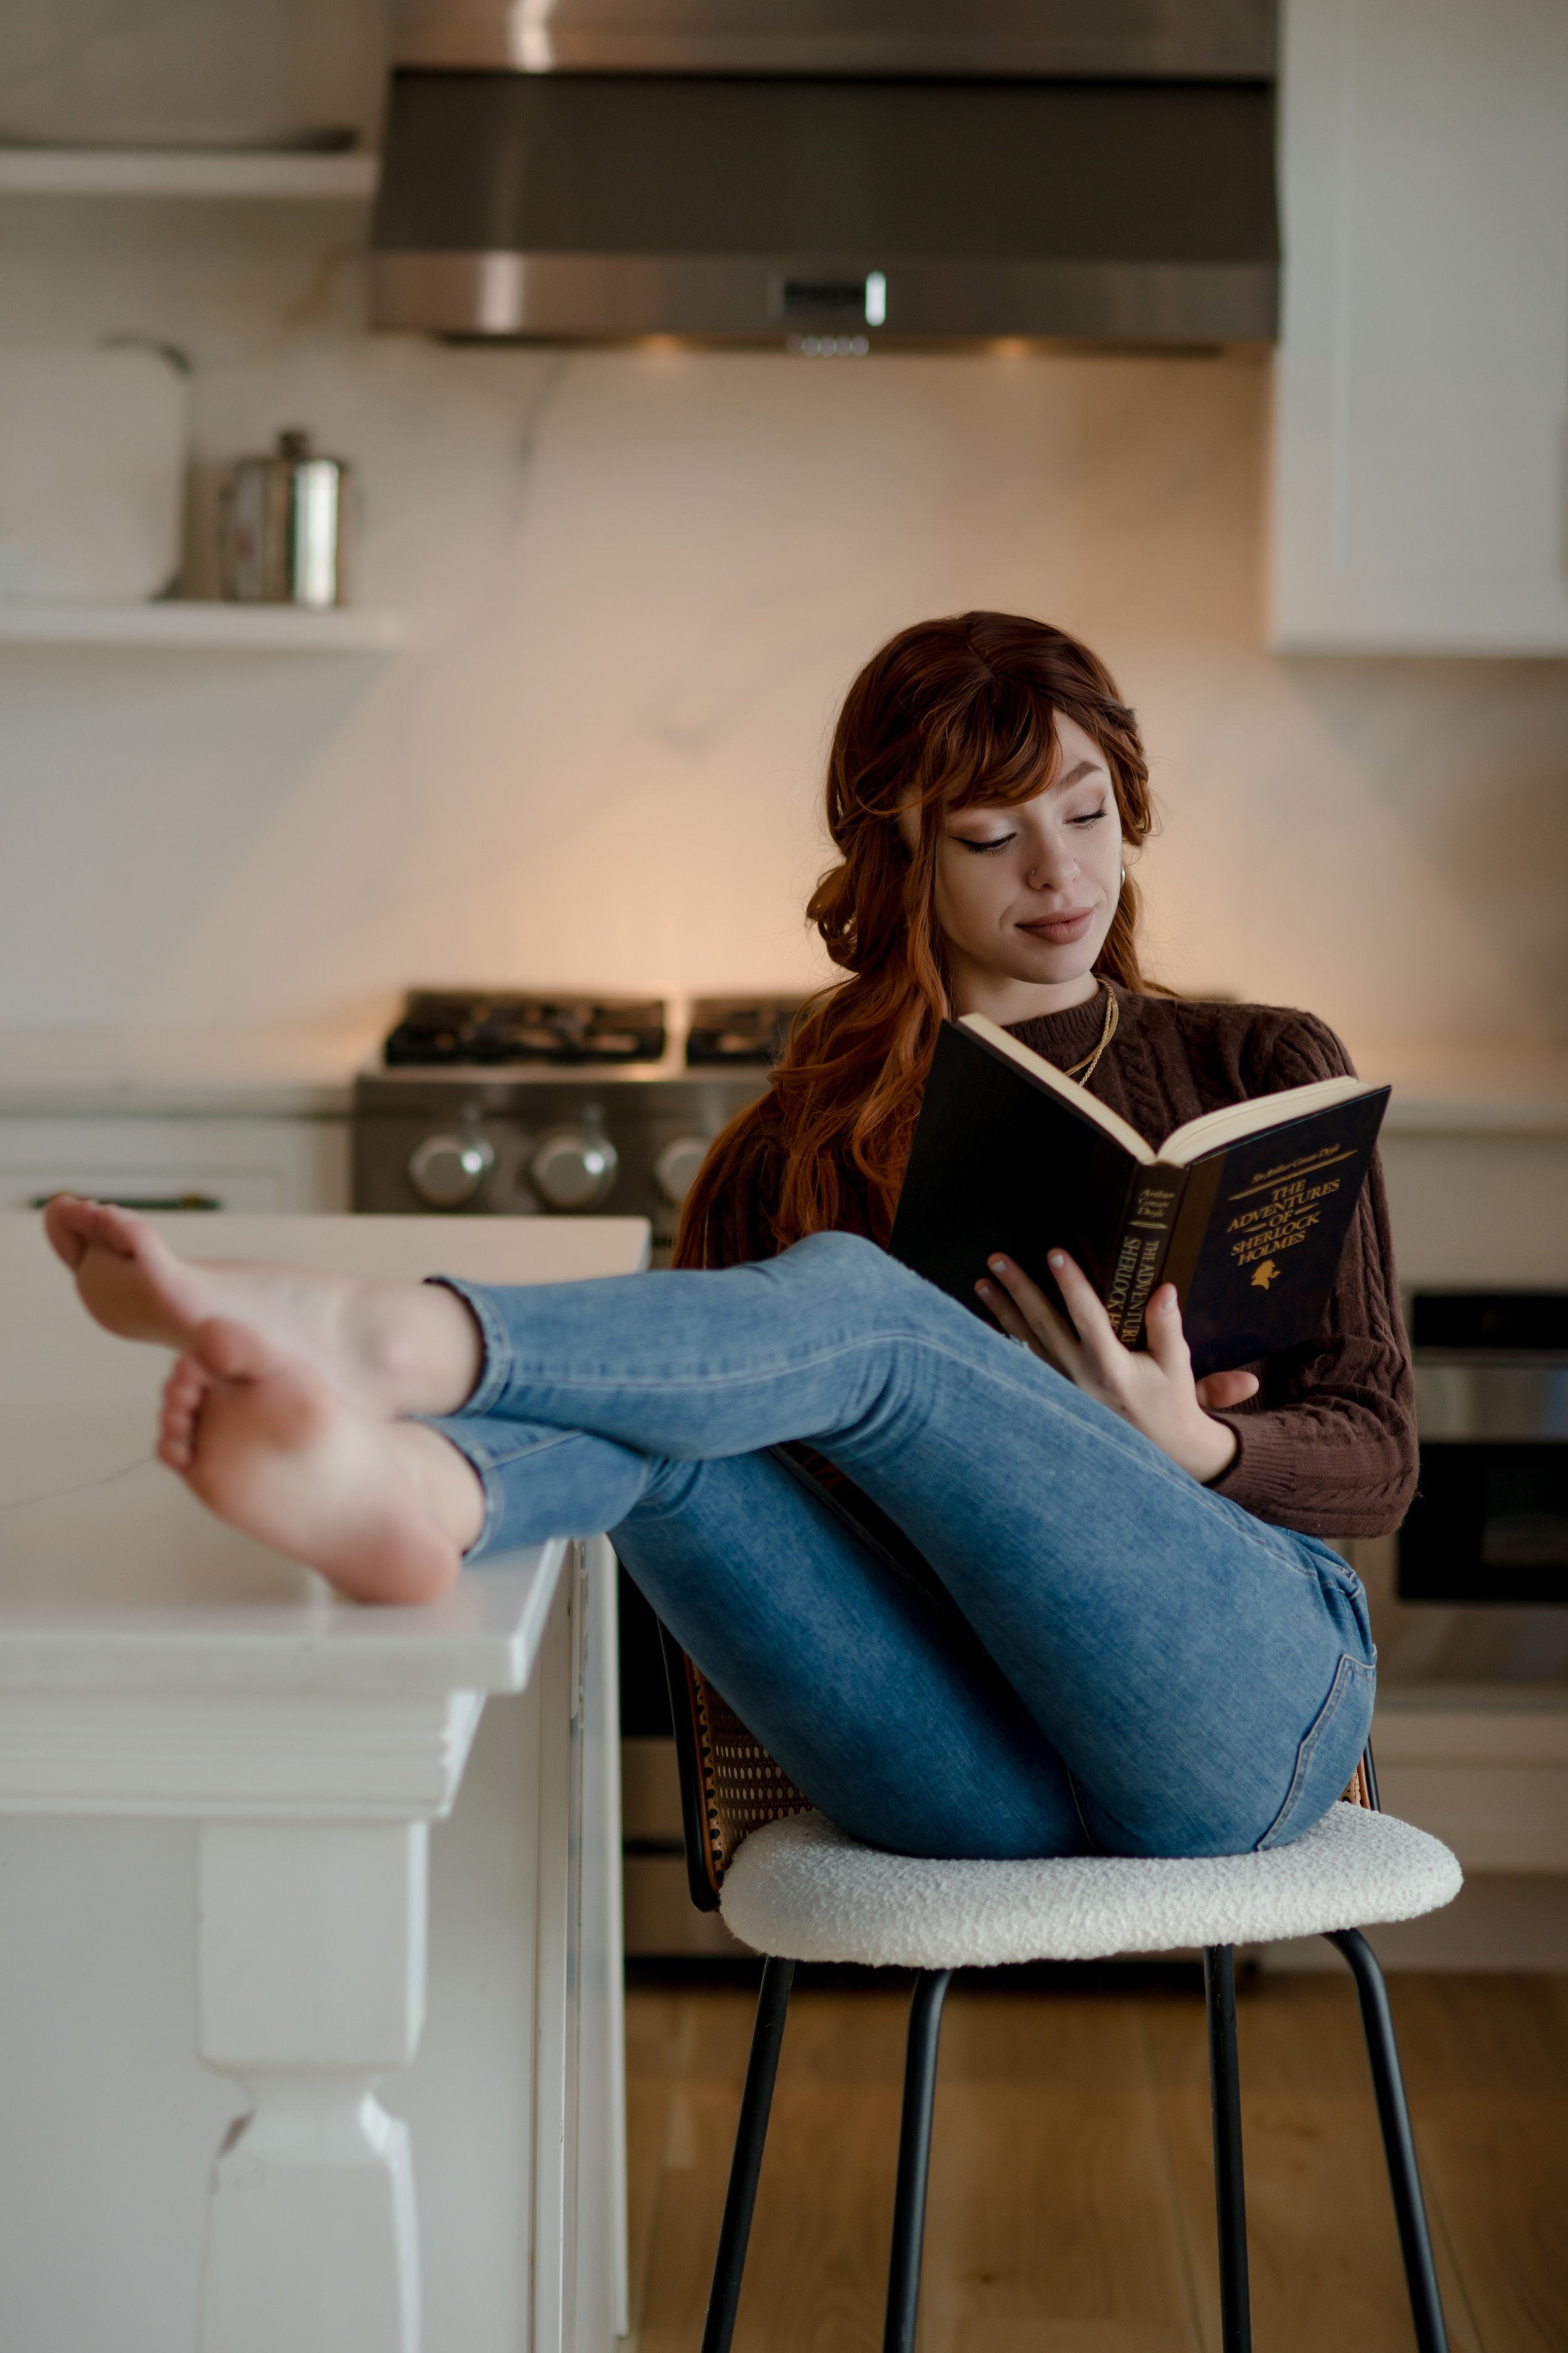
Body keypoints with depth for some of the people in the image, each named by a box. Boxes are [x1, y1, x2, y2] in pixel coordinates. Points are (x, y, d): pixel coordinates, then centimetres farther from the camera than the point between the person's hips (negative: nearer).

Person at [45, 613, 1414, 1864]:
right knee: (650, 1404, -26)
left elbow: (1375, 1463, 13)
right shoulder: (805, 1139, 20)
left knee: (842, 1309, -27)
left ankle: (377, 1338, -49)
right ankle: (403, 1487, -60)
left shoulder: (1267, 1073, 18)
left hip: (1245, 1703, -2)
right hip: (976, 1780, 2)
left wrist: (1187, 1446, -10)